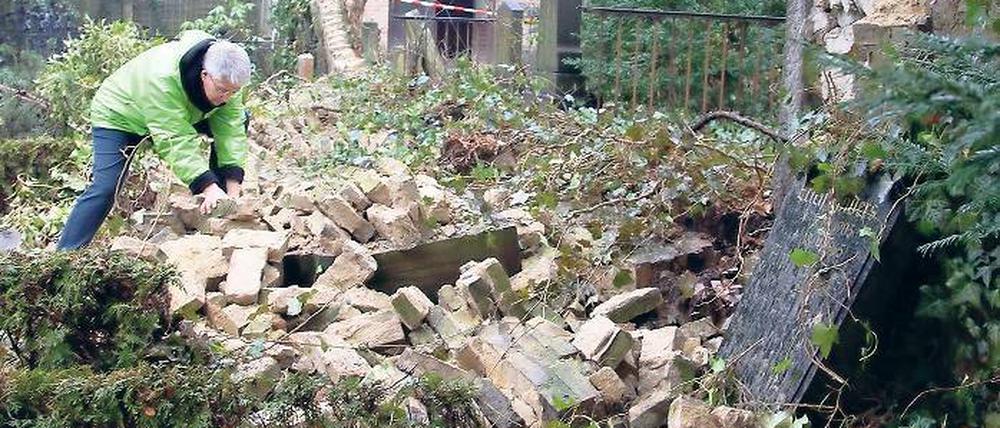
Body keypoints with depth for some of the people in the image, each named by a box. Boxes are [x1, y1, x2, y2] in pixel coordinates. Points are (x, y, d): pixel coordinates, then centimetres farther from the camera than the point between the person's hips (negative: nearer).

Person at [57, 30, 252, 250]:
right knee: (105, 188, -20)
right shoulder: (163, 79, -43)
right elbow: (175, 141, -44)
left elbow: (231, 130, -23)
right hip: (118, 116, -6)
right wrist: (208, 187, -50)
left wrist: (233, 186, -32)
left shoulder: (227, 79, -23)